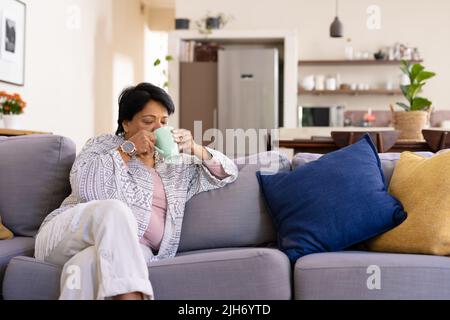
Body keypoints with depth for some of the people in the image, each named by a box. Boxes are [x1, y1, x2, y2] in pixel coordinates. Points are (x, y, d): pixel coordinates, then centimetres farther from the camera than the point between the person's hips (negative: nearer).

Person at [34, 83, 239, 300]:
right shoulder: (104, 144, 12)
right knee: (113, 209, -37)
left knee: (89, 263, -36)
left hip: (132, 251, 2)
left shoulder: (178, 166, 23)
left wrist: (195, 149, 4)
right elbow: (85, 186, -7)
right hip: (70, 235, -1)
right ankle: (130, 296, -45)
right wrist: (127, 148, -6)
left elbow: (227, 173, 21)